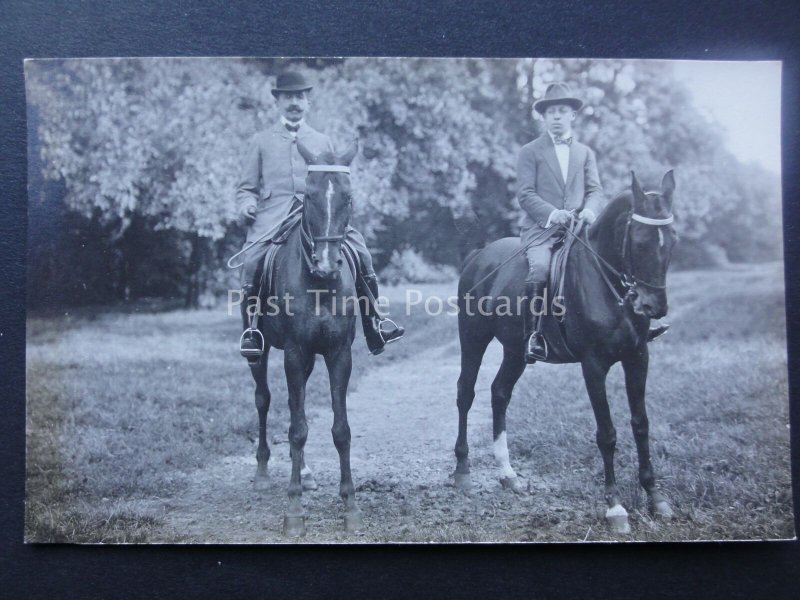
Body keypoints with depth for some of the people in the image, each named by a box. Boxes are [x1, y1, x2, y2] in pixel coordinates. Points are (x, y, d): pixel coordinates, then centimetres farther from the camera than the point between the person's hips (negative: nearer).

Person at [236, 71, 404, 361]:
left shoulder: (323, 141, 22)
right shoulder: (261, 141, 17)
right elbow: (246, 187, 15)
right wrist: (247, 204, -7)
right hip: (274, 214, -1)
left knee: (359, 250, -18)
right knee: (252, 259, -29)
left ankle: (374, 325, -9)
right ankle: (250, 329, -14)